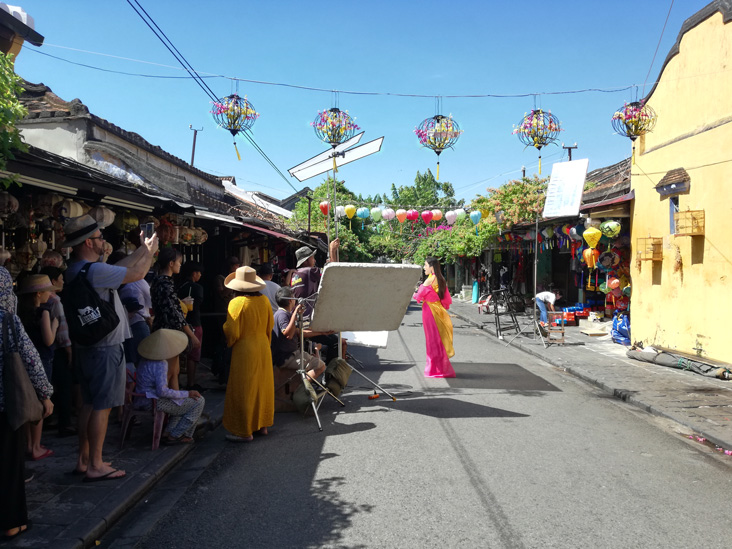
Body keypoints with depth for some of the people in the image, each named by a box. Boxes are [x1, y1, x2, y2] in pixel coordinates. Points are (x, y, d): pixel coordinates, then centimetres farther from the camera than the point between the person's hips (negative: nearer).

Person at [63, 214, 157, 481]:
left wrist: (142, 249, 21)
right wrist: (150, 251, 2)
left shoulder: (76, 269, 10)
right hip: (105, 348, -10)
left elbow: (120, 267, 18)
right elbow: (137, 274, -15)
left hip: (87, 347, 10)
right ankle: (95, 466, 5)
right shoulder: (95, 270, -22)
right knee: (102, 407, -2)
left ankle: (84, 460, 25)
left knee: (89, 404, 16)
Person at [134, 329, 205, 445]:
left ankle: (171, 432, 20)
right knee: (198, 401, -4)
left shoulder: (145, 359, 7)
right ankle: (174, 436, 3)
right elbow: (162, 391, -29)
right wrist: (187, 394, -20)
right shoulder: (160, 364, -24)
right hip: (155, 403, -10)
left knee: (181, 400, 33)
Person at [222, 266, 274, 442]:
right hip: (263, 348, 6)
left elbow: (232, 332, -16)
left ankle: (244, 431, 9)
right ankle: (262, 425, 26)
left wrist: (229, 342, 6)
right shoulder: (264, 300, 0)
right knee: (262, 386, 15)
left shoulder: (237, 303, -17)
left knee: (243, 390, 3)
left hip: (244, 350, -6)